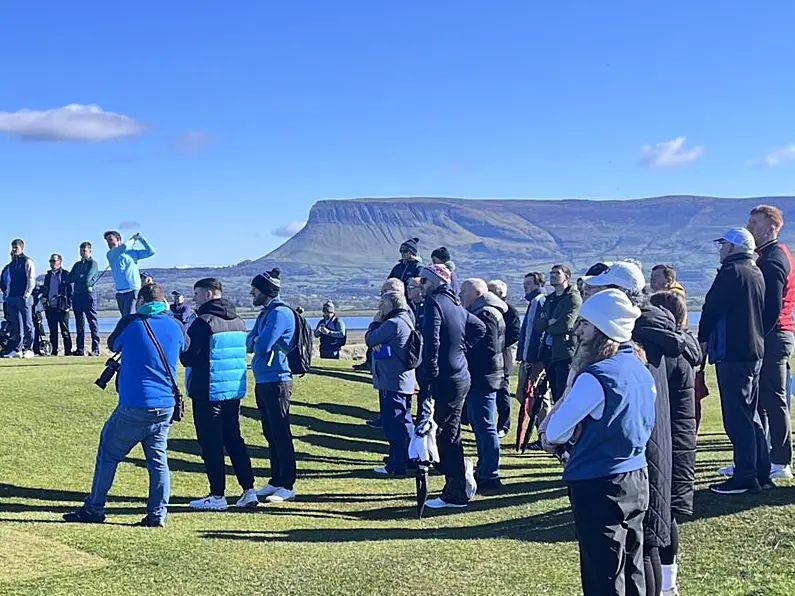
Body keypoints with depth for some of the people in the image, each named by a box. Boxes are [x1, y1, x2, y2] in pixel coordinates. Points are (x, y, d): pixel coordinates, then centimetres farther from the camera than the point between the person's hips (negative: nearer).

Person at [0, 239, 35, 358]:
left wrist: (26, 295, -15)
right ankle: (17, 349, 10)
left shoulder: (27, 262, -4)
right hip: (12, 298, 7)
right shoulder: (11, 264, 18)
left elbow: (31, 280, -9)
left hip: (23, 298, -7)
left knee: (27, 324, -5)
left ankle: (28, 349, -4)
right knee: (15, 326, 7)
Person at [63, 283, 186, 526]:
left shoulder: (130, 323, -5)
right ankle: (157, 514, 6)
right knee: (158, 459, 9)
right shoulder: (175, 326, 4)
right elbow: (185, 345, 25)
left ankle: (94, 509, 16)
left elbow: (112, 345, 12)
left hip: (134, 406, -4)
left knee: (108, 454, 10)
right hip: (165, 406, 4)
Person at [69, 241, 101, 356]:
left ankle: (95, 349, -11)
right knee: (79, 323, 7)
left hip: (88, 294, -7)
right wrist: (81, 278, -2)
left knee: (93, 321, -8)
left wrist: (77, 277, 6)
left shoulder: (93, 263, 3)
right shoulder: (77, 264, 22)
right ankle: (80, 349, 9)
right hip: (77, 295, 7)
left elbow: (87, 279, -10)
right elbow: (69, 279, 12)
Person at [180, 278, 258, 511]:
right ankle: (248, 490, 11)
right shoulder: (239, 322, 9)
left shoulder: (203, 322, -14)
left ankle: (217, 496, 3)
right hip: (234, 390, 7)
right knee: (233, 439, 14)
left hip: (207, 391, -7)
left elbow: (187, 357, -12)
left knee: (211, 443, 0)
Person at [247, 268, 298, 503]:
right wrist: (255, 341, -4)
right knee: (271, 433, 14)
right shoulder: (266, 313, 17)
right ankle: (276, 481, 23)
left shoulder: (280, 313, -14)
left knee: (280, 434, -5)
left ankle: (288, 486, -1)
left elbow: (262, 345, -19)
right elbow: (250, 342, 16)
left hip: (276, 381, -10)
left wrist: (255, 342, 2)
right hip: (263, 381, 10)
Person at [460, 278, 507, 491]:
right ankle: (484, 471, 27)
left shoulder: (486, 314, -15)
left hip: (482, 379, -11)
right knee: (479, 424, 17)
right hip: (479, 379, 11)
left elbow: (488, 350, -23)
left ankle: (490, 476, -3)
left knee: (485, 426, -7)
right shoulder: (481, 312, 19)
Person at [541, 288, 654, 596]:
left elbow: (554, 433, -14)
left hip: (599, 486, -8)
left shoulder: (596, 376, -20)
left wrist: (550, 432, 7)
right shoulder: (642, 370, 6)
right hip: (637, 479, 8)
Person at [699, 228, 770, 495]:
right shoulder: (756, 273, 14)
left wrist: (703, 339, 3)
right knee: (750, 415, 16)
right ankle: (761, 473, 20)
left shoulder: (731, 272, -14)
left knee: (736, 417, -6)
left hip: (732, 353, -9)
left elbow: (711, 308, -11)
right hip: (755, 352, 9)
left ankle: (745, 478, -4)